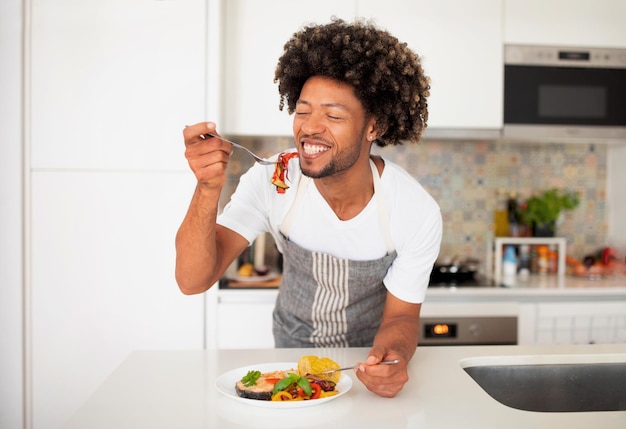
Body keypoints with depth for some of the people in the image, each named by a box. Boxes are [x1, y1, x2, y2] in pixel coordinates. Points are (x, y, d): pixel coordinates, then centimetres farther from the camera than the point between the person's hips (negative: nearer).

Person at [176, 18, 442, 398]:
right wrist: (208, 189, -37)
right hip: (292, 350, 0)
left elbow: (401, 317, -11)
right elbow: (193, 280, -22)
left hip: (368, 358, 1)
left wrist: (392, 356, -33)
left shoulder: (418, 213, -22)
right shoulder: (271, 181, -19)